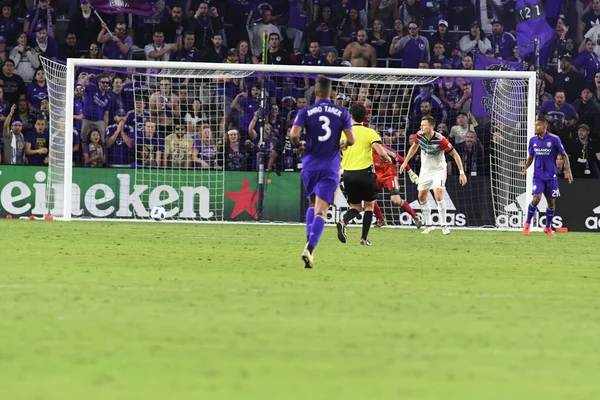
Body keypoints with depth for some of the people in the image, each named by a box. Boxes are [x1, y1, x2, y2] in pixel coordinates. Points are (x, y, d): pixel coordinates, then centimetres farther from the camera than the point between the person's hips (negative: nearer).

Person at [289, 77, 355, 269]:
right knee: (321, 211, -7)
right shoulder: (342, 113, 1)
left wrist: (299, 145, 9)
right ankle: (309, 248, -25)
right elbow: (351, 139, -3)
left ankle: (309, 243, 10)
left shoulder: (305, 112, -1)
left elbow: (293, 134, -13)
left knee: (312, 205, 23)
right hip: (331, 167, -1)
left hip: (310, 165, 1)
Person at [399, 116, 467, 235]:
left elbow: (455, 155, -19)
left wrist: (461, 172, -21)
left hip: (439, 170, -5)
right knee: (422, 197, 6)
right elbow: (414, 147, 11)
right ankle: (428, 225, 19)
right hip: (425, 170, 5)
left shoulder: (440, 140, -28)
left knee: (438, 196, -21)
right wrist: (405, 162, 14)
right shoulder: (419, 135, -13)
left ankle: (444, 225, -9)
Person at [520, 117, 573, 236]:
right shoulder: (533, 140, 3)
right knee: (536, 199, -17)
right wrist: (525, 168, -2)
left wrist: (568, 171, -12)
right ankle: (527, 224, -3)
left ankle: (548, 227, 24)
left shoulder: (554, 139, -7)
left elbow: (564, 155, -2)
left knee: (551, 202, 7)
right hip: (538, 176, 1)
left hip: (551, 176, -1)